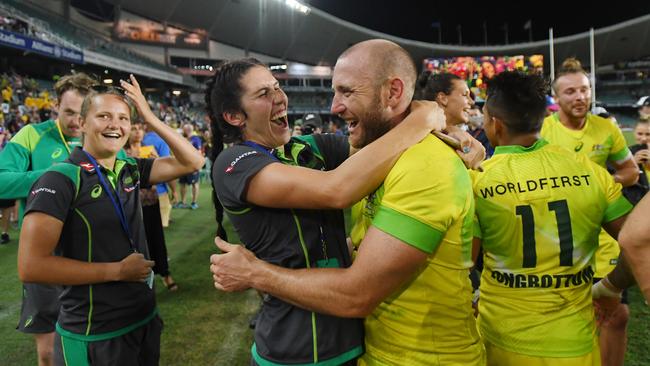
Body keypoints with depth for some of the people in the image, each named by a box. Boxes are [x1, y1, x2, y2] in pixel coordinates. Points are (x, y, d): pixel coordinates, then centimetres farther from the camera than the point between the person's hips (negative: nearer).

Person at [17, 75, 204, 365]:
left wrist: (150, 118, -6)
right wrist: (118, 270, -18)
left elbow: (192, 162, 1)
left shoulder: (131, 170, 3)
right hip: (93, 337, -6)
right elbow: (31, 266, -21)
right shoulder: (61, 179, -15)